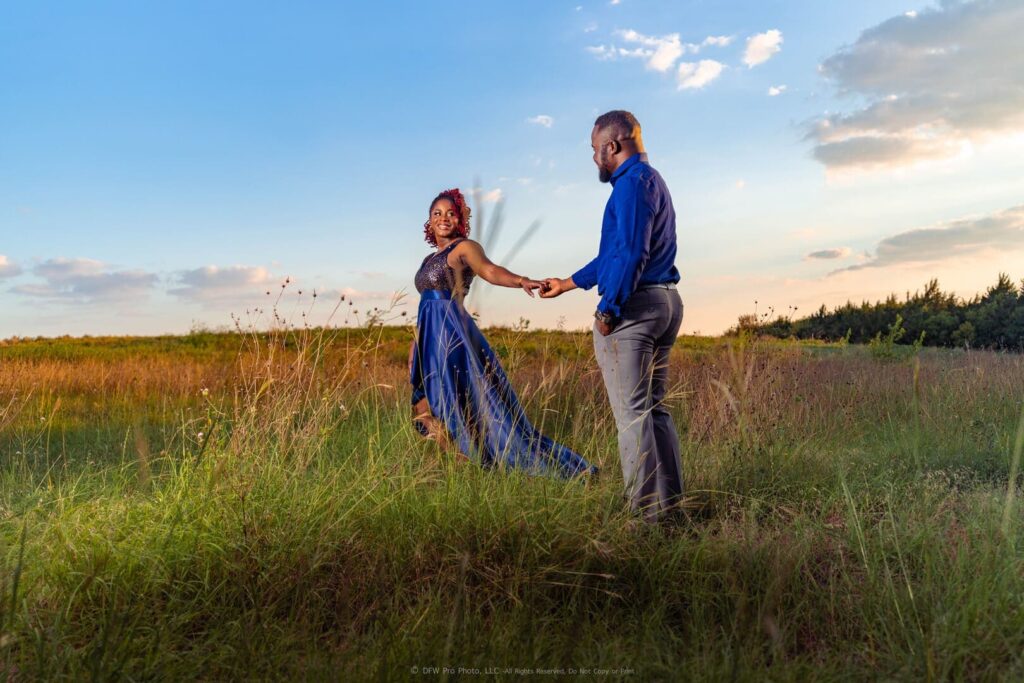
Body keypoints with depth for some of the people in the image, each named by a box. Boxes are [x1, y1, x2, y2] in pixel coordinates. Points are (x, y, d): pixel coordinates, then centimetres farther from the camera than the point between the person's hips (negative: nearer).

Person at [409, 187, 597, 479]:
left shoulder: (464, 247, -2)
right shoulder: (429, 259, 21)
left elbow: (490, 270, -23)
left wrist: (520, 280, -42)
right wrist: (416, 343, 24)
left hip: (453, 335, -8)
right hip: (430, 338, 8)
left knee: (472, 403, -11)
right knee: (429, 408, 6)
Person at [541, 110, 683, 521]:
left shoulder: (632, 183, -9)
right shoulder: (653, 181, 23)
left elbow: (631, 253, -20)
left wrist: (609, 307, -16)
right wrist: (568, 283, 31)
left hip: (633, 306, -10)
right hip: (666, 302, 10)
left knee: (632, 412, -6)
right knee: (654, 408, 13)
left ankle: (646, 510, -1)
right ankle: (670, 503, 18)